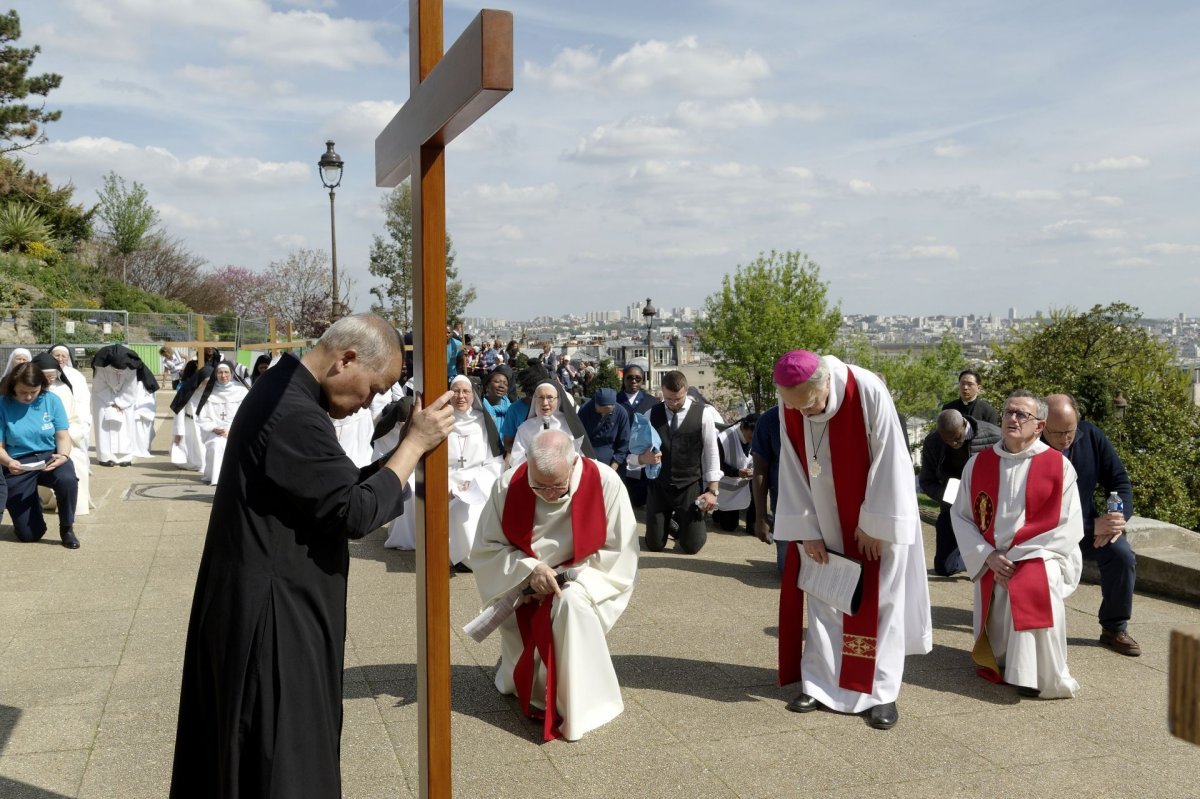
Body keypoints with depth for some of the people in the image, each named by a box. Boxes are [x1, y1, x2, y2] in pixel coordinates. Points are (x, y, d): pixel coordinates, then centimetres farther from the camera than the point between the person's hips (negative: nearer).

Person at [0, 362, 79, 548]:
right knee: (29, 535, -3)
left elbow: (63, 436, -2)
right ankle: (34, 502, 35)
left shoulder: (51, 400, -5)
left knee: (67, 479, -38)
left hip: (50, 458, 1)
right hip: (18, 465, -1)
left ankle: (66, 528, -11)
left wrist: (63, 455, -24)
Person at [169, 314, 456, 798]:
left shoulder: (281, 391, 8)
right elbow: (356, 512, -23)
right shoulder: (295, 416, -25)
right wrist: (414, 444, -15)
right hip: (273, 609, -10)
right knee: (285, 756, 5)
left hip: (258, 596, 10)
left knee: (246, 748, 22)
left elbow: (333, 491, 12)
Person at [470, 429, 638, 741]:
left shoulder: (605, 483, -19)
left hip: (582, 586, -1)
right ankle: (521, 680, 29)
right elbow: (485, 548, -7)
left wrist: (571, 575, -20)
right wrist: (529, 568, -23)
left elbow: (621, 554, -11)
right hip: (522, 592, 1)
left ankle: (577, 709, -21)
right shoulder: (508, 485, -15)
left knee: (571, 603, -36)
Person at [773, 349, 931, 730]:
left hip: (876, 512, -3)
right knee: (822, 597, 6)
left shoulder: (868, 391, -26)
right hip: (825, 517, 4)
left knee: (877, 600, 2)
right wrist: (805, 529, -7)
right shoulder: (789, 404, -13)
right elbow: (792, 468, -6)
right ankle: (819, 683, 16)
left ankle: (880, 693, 11)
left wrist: (874, 523, -16)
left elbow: (887, 459, -19)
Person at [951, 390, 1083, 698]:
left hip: (1040, 558, -3)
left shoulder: (1059, 466, -5)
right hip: (992, 565, 3)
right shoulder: (978, 464, 3)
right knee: (996, 656, -6)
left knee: (1034, 588, -38)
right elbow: (960, 516, 3)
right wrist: (988, 556, -12)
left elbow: (1068, 528, -8)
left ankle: (1040, 679, -23)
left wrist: (1017, 558, -14)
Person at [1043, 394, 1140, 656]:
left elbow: (1119, 480, -3)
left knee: (1122, 555, -19)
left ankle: (1114, 629, 0)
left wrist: (1119, 518, -20)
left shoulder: (1091, 436, -12)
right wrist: (1092, 527, -36)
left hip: (1089, 521, 4)